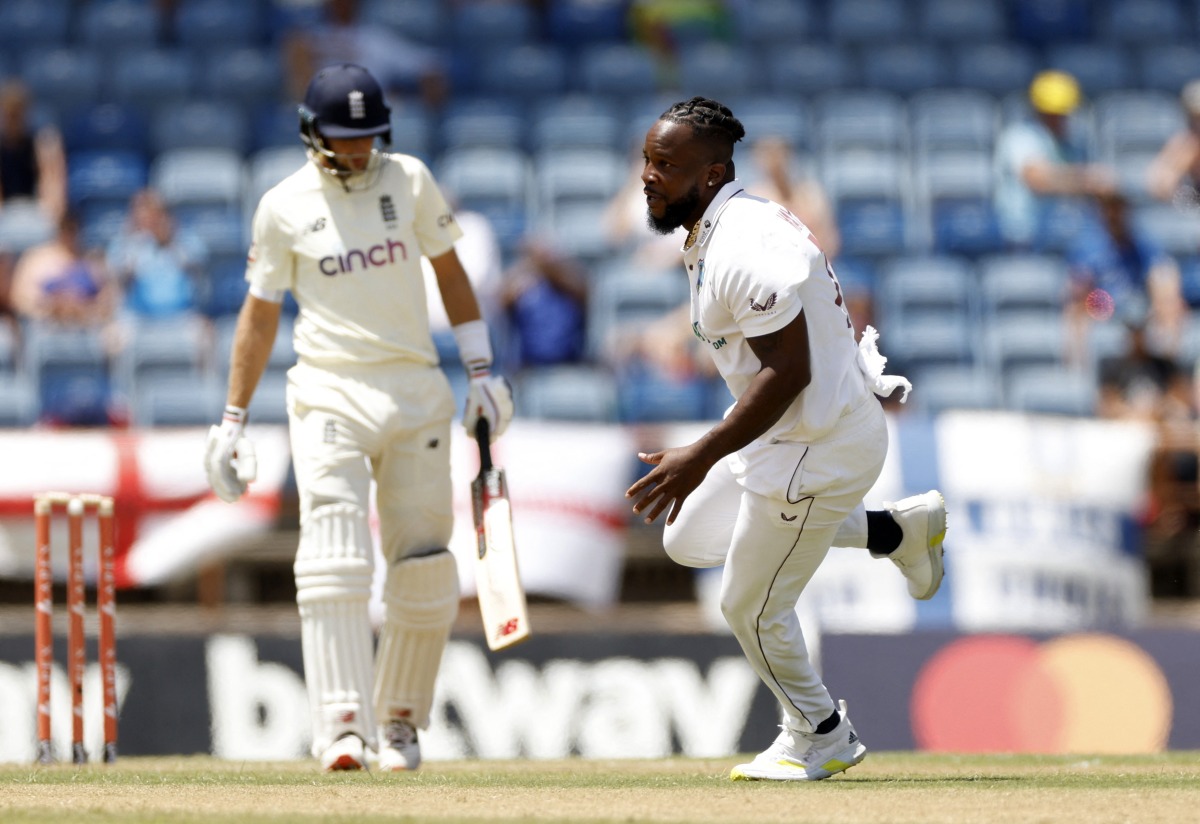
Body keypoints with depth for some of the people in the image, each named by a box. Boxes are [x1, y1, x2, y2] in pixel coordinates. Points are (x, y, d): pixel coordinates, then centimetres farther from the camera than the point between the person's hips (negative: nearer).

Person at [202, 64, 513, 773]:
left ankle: (399, 719, 18)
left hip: (415, 392, 2)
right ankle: (343, 727, -24)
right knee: (334, 557, -18)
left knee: (426, 568, 1)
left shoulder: (410, 181, 4)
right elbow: (260, 315, 7)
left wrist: (482, 370, 6)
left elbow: (450, 271, 13)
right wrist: (233, 422, 5)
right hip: (329, 395, -2)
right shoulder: (284, 207, 0)